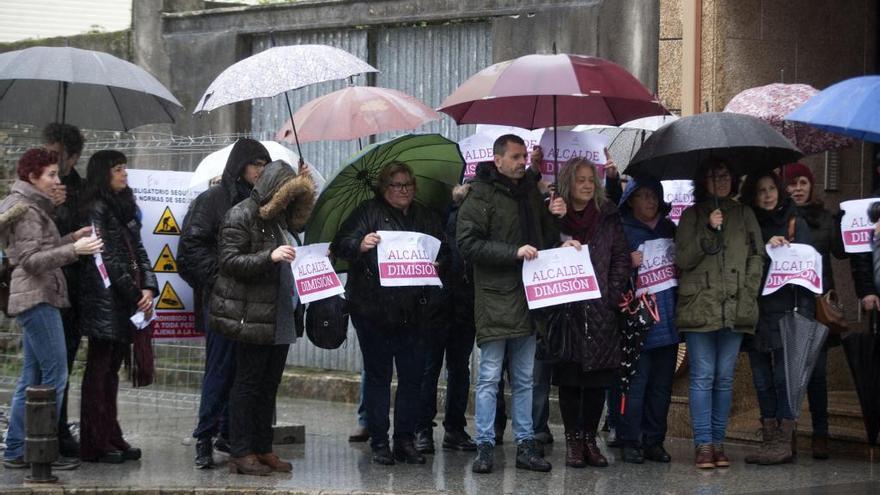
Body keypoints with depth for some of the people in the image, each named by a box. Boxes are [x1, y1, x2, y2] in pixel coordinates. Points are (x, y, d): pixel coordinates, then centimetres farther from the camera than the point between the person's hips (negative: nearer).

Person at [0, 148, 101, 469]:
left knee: (31, 378, 10)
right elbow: (32, 261, -18)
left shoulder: (33, 208, 19)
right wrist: (73, 250, -27)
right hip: (37, 298, -10)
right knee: (55, 375, -9)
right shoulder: (27, 210, -11)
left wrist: (72, 238, 10)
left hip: (36, 300, 10)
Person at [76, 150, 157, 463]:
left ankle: (112, 439, 18)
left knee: (112, 370, 12)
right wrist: (137, 295, -12)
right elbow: (108, 260, -15)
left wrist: (149, 288, -2)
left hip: (126, 304, 8)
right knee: (99, 372, -3)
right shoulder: (96, 209, -10)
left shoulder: (124, 208, 17)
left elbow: (138, 251, 13)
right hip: (104, 300, -8)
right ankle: (95, 445, 0)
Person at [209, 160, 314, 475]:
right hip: (252, 317, -8)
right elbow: (228, 260, -16)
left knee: (270, 384, 10)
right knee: (248, 382, -3)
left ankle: (263, 449, 16)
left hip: (282, 317, 8)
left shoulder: (282, 218, 18)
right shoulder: (242, 216, -8)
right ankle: (240, 453, 1)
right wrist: (269, 257, -24)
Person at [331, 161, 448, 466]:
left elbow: (446, 254, 19)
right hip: (374, 311, -4)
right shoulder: (368, 212, 2)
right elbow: (340, 246, -5)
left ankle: (406, 440, 12)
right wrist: (360, 245, -26)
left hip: (414, 312, 4)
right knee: (378, 375, 1)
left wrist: (439, 265, -4)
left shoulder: (427, 218, 15)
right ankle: (379, 443, 6)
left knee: (412, 376, 4)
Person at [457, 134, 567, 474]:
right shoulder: (481, 197, -6)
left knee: (524, 379, 10)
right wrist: (514, 252, -19)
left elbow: (548, 242, 21)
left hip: (527, 300, 7)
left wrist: (553, 216, 1)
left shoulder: (531, 193, 15)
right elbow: (468, 244, -14)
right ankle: (485, 447, 2)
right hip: (495, 299, -6)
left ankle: (525, 446, 15)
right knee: (489, 377, -2)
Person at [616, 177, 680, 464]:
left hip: (667, 319, 5)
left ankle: (654, 441, 14)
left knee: (662, 384, 7)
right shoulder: (622, 230, 2)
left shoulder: (670, 230, 18)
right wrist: (629, 262, -19)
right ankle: (630, 442, 1)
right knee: (635, 382, -6)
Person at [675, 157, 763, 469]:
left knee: (724, 377, 4)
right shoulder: (691, 216, 8)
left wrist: (748, 294, 1)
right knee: (703, 376, -4)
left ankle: (718, 442, 9)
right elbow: (682, 259, -1)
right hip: (699, 308, -2)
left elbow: (756, 258, 13)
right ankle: (703, 443, -2)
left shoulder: (744, 215, 14)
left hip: (735, 309, 2)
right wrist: (709, 231, -11)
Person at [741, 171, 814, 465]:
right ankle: (769, 440, 8)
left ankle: (784, 443, -8)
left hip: (785, 313, -4)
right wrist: (766, 248, -12)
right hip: (756, 315, 4)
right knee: (762, 380, 5)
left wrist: (802, 311, -10)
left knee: (784, 378, -8)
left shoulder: (795, 224, 4)